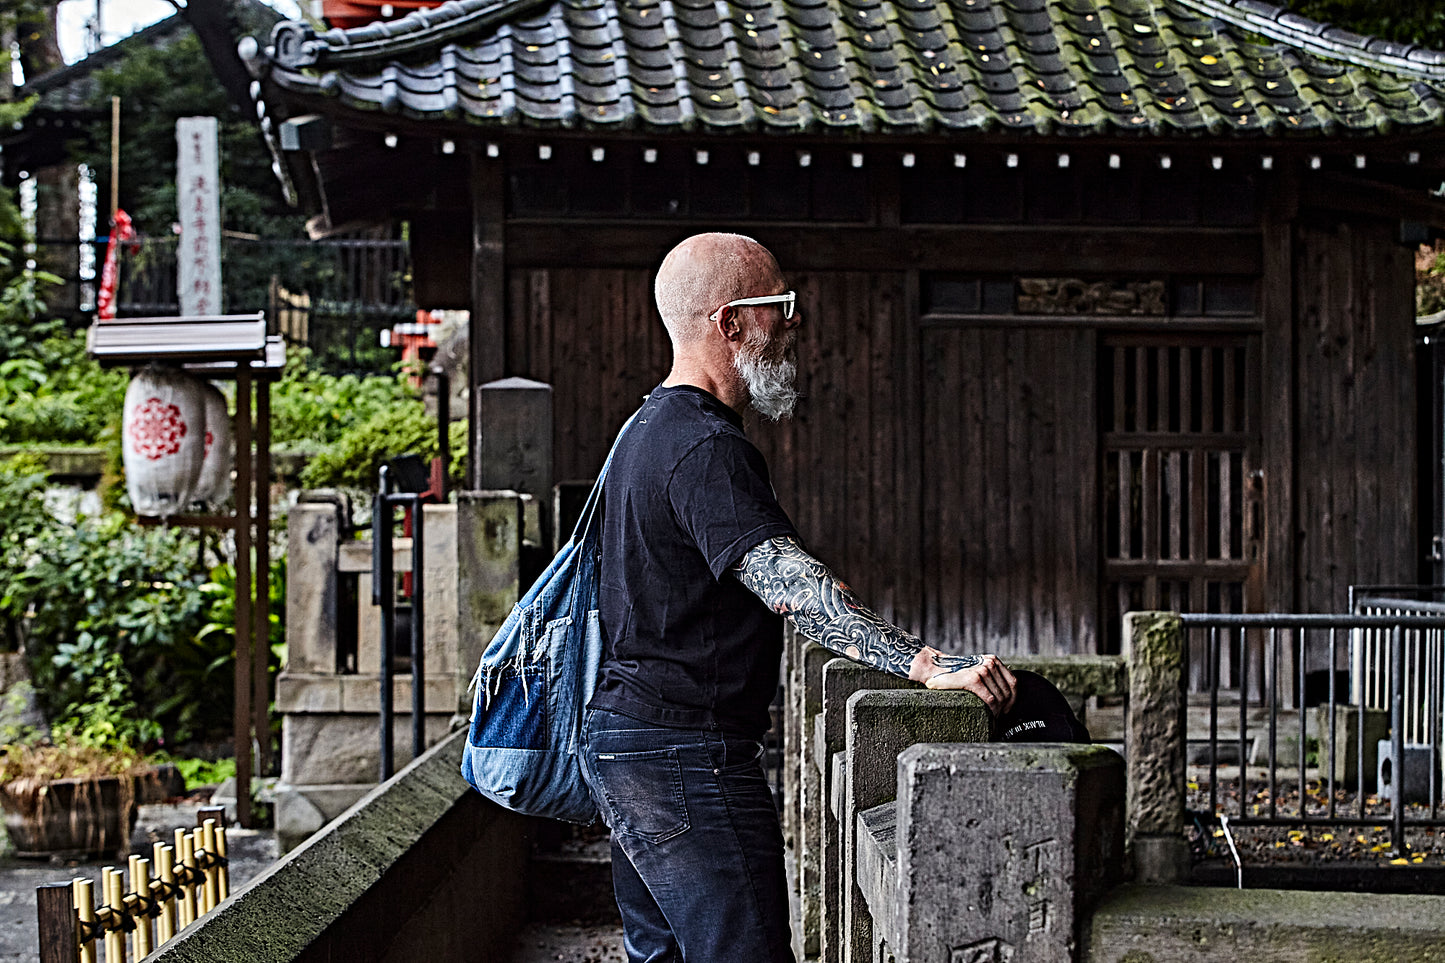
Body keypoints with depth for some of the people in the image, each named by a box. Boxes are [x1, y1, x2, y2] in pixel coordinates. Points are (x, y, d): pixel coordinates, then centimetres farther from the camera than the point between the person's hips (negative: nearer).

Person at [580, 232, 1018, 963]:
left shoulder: (652, 428, 16)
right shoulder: (705, 449, -19)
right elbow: (793, 587, -30)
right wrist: (927, 664, -36)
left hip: (621, 737, 11)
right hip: (683, 755, -11)